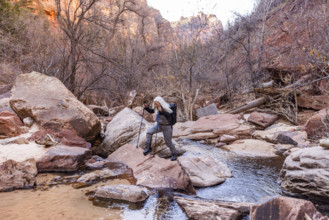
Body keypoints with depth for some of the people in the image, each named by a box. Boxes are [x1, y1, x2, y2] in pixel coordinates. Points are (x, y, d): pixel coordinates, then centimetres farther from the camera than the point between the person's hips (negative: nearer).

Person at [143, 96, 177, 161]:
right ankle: (148, 148, 5)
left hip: (167, 127, -6)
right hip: (159, 125, 6)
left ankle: (174, 154, 25)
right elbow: (151, 111, 11)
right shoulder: (157, 108, -5)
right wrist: (146, 107, -7)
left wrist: (161, 111, -54)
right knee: (149, 132, -8)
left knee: (168, 142, 3)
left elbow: (169, 115, -42)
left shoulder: (166, 109, -25)